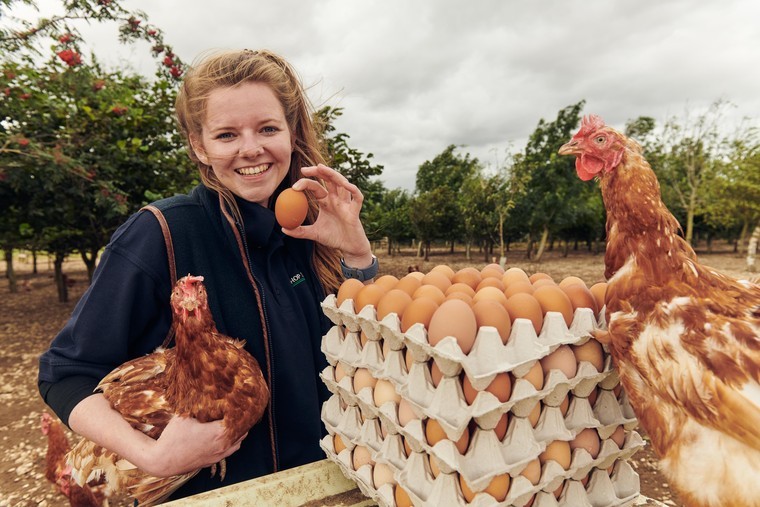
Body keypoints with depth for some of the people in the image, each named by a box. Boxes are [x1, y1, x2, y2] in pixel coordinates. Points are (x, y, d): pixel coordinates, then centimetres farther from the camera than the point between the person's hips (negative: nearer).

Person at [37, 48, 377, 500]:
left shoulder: (305, 229, -9)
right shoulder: (159, 235, -21)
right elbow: (66, 374, -13)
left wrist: (356, 251, -21)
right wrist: (152, 456, -27)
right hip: (203, 492, -4)